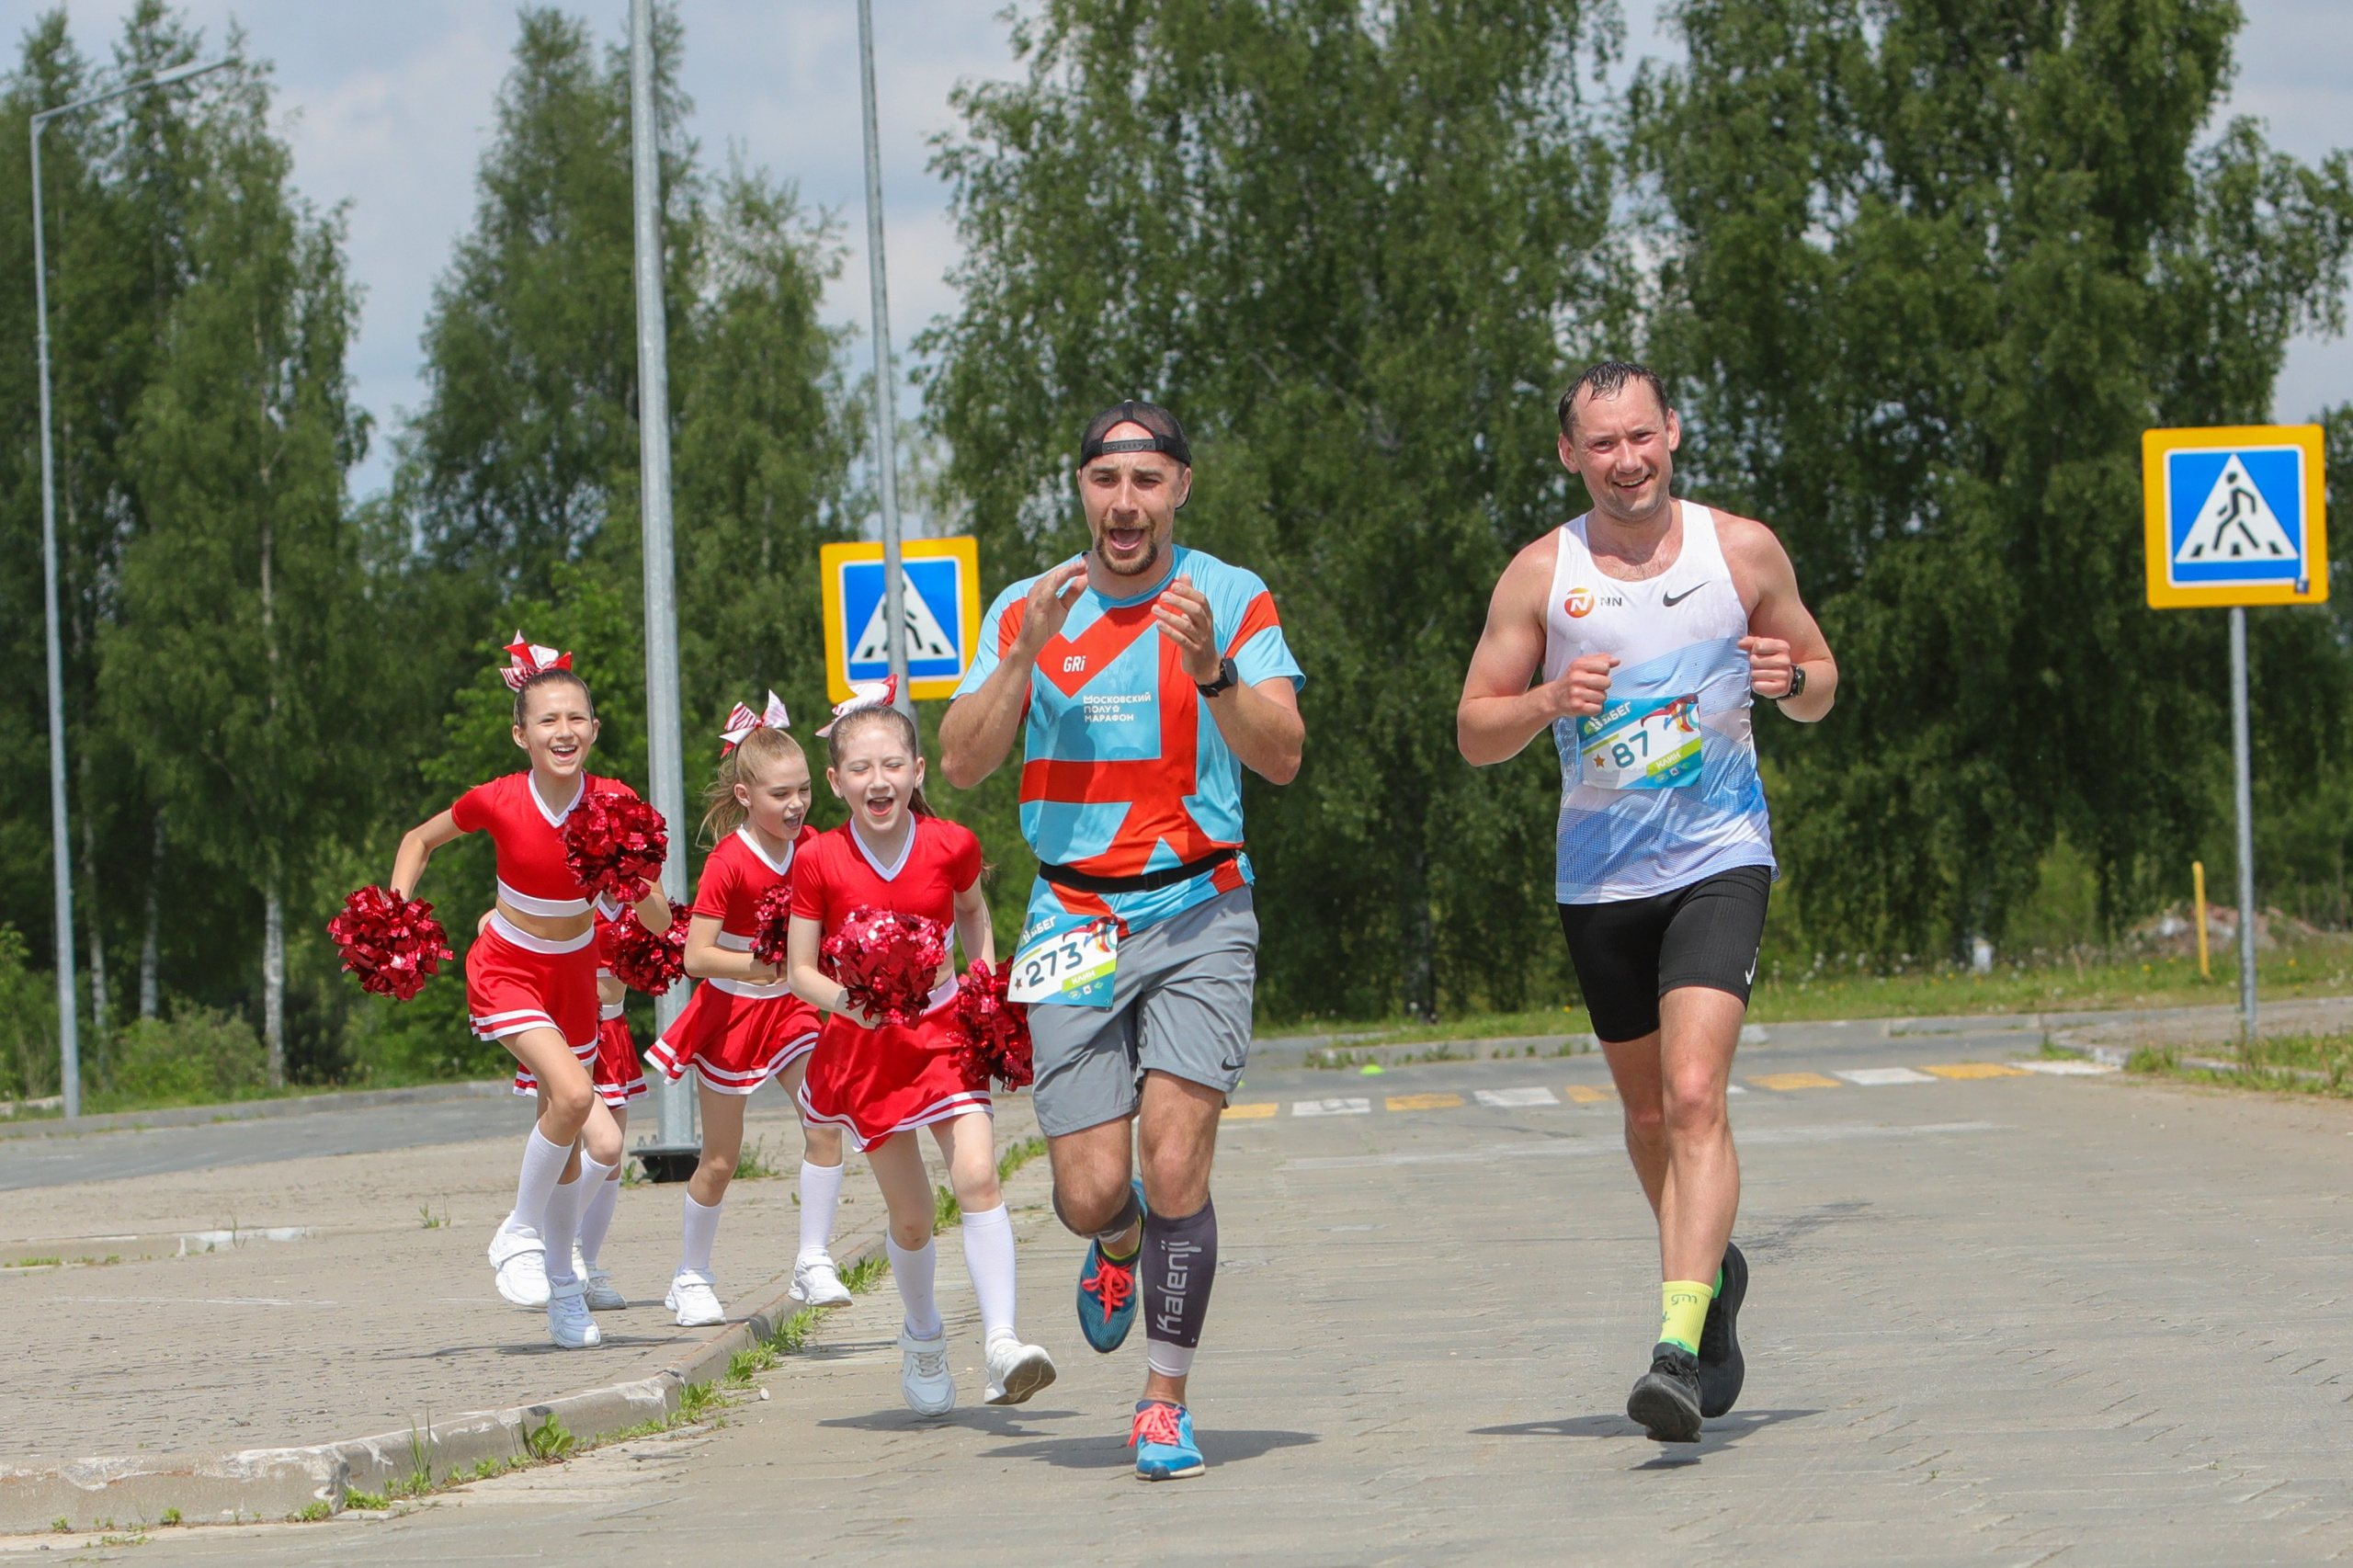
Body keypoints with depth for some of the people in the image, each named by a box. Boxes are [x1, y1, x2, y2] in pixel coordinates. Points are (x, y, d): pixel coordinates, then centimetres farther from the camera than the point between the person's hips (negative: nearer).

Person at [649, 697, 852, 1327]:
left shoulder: (808, 847, -4)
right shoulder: (728, 862, -21)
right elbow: (697, 956, -25)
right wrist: (764, 965, -34)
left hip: (788, 1008, 4)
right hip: (729, 1013, -4)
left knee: (826, 1123, -15)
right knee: (721, 1159, 5)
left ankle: (813, 1261, -6)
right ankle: (691, 1279, 23)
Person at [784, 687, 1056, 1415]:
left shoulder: (951, 845, -6)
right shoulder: (820, 862, -11)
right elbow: (799, 970, -7)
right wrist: (849, 999, -26)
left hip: (944, 1029, 1)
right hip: (862, 1046, -1)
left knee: (977, 1178, -20)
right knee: (911, 1218, 4)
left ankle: (1001, 1343, -25)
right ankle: (924, 1336, 31)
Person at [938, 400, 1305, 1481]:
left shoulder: (1232, 601, 1)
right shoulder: (1026, 610, 8)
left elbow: (1282, 756, -9)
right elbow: (962, 763, 0)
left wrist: (1210, 670, -26)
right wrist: (1026, 656, -14)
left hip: (1199, 913, -2)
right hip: (1075, 923, 2)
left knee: (1175, 1166, -15)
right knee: (1091, 1190, -5)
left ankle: (1165, 1401, -1)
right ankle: (1119, 1247, 33)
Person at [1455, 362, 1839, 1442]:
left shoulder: (1744, 551, 0)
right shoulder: (1541, 575, -1)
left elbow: (1818, 683, 12)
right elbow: (1475, 733, 2)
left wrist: (1792, 679, -12)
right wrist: (1552, 700, -18)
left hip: (1719, 860, -2)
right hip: (1600, 875, 2)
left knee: (1695, 1098, -19)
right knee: (1648, 1113, 14)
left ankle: (1679, 1348, -26)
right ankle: (1710, 1272, 41)